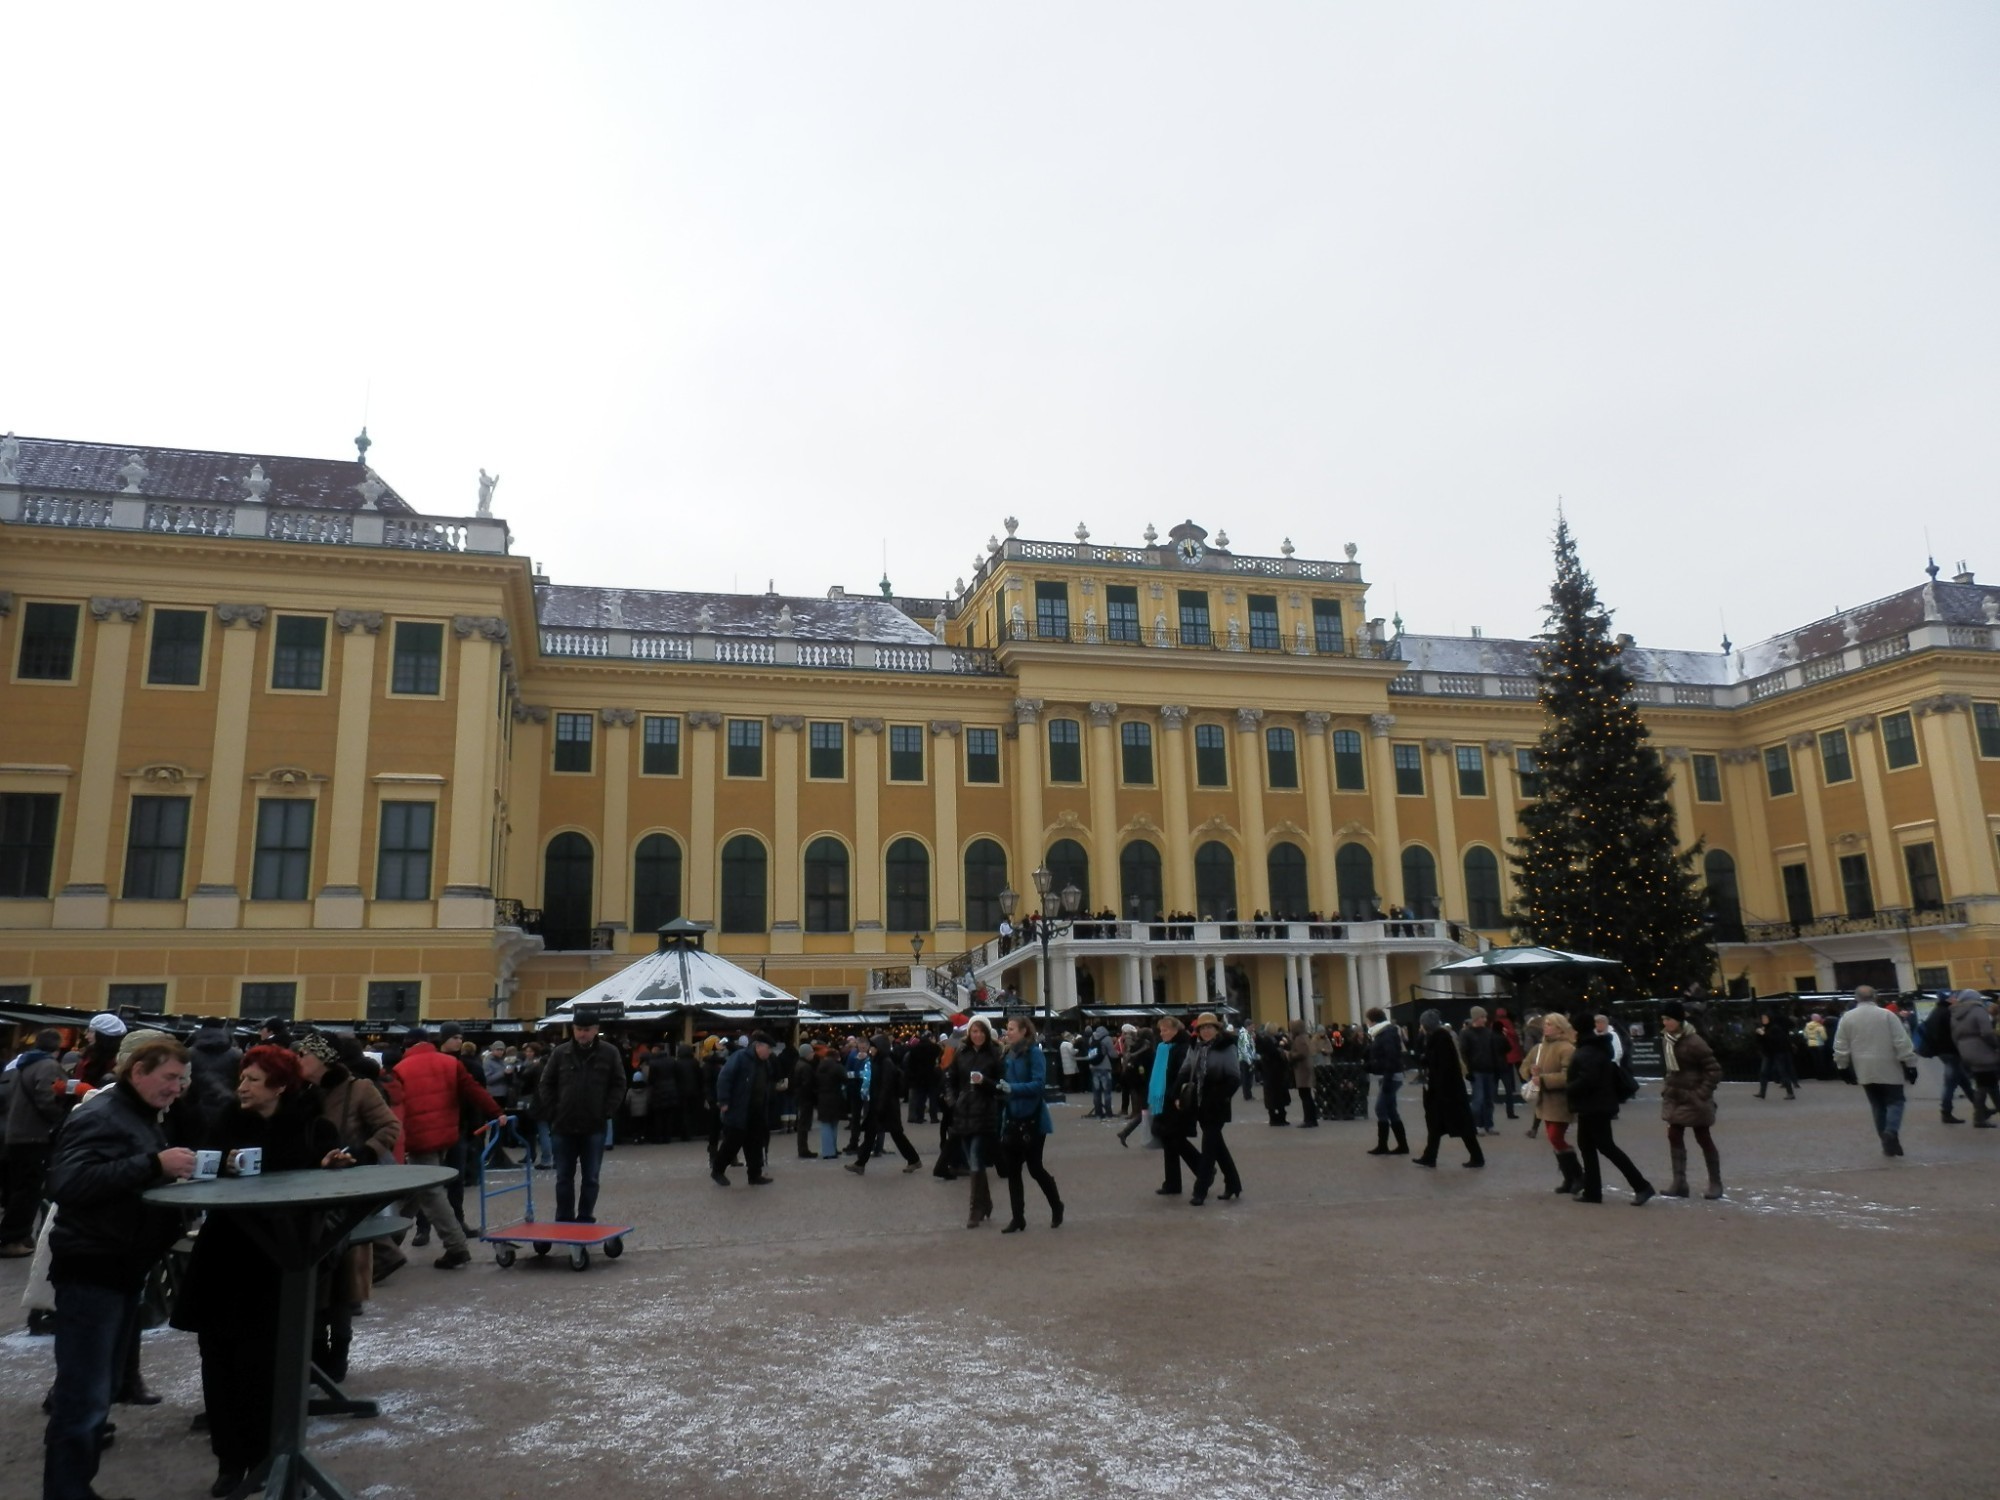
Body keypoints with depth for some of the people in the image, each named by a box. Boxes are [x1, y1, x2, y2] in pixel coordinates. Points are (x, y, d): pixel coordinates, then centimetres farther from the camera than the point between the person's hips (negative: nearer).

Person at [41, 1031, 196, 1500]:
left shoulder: (144, 1117, 13)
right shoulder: (101, 1117, -16)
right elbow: (67, 1182, -29)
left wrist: (174, 1175, -1)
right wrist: (154, 1165, -32)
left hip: (125, 1269, 9)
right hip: (91, 1270, -9)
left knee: (97, 1392, 17)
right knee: (83, 1396, -5)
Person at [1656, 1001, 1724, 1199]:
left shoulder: (1693, 1042, -22)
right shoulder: (1665, 1039, 0)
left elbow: (1715, 1070, -18)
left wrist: (1701, 1094, -20)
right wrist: (1667, 1085, 10)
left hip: (1693, 1097, -7)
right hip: (1674, 1096, 7)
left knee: (1703, 1139, 6)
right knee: (1674, 1136, 7)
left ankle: (1715, 1183, 21)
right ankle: (1679, 1183, 13)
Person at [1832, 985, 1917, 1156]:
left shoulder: (1847, 1018, 1)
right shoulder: (1886, 1014, -6)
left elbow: (1840, 1047, 3)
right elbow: (1902, 1042, -8)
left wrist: (1843, 1067, 14)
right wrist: (1910, 1064, -2)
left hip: (1865, 1071, 2)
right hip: (1889, 1068, -2)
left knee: (1877, 1105, 12)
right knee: (1894, 1101, 6)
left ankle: (1887, 1142, 10)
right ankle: (1891, 1131, -19)